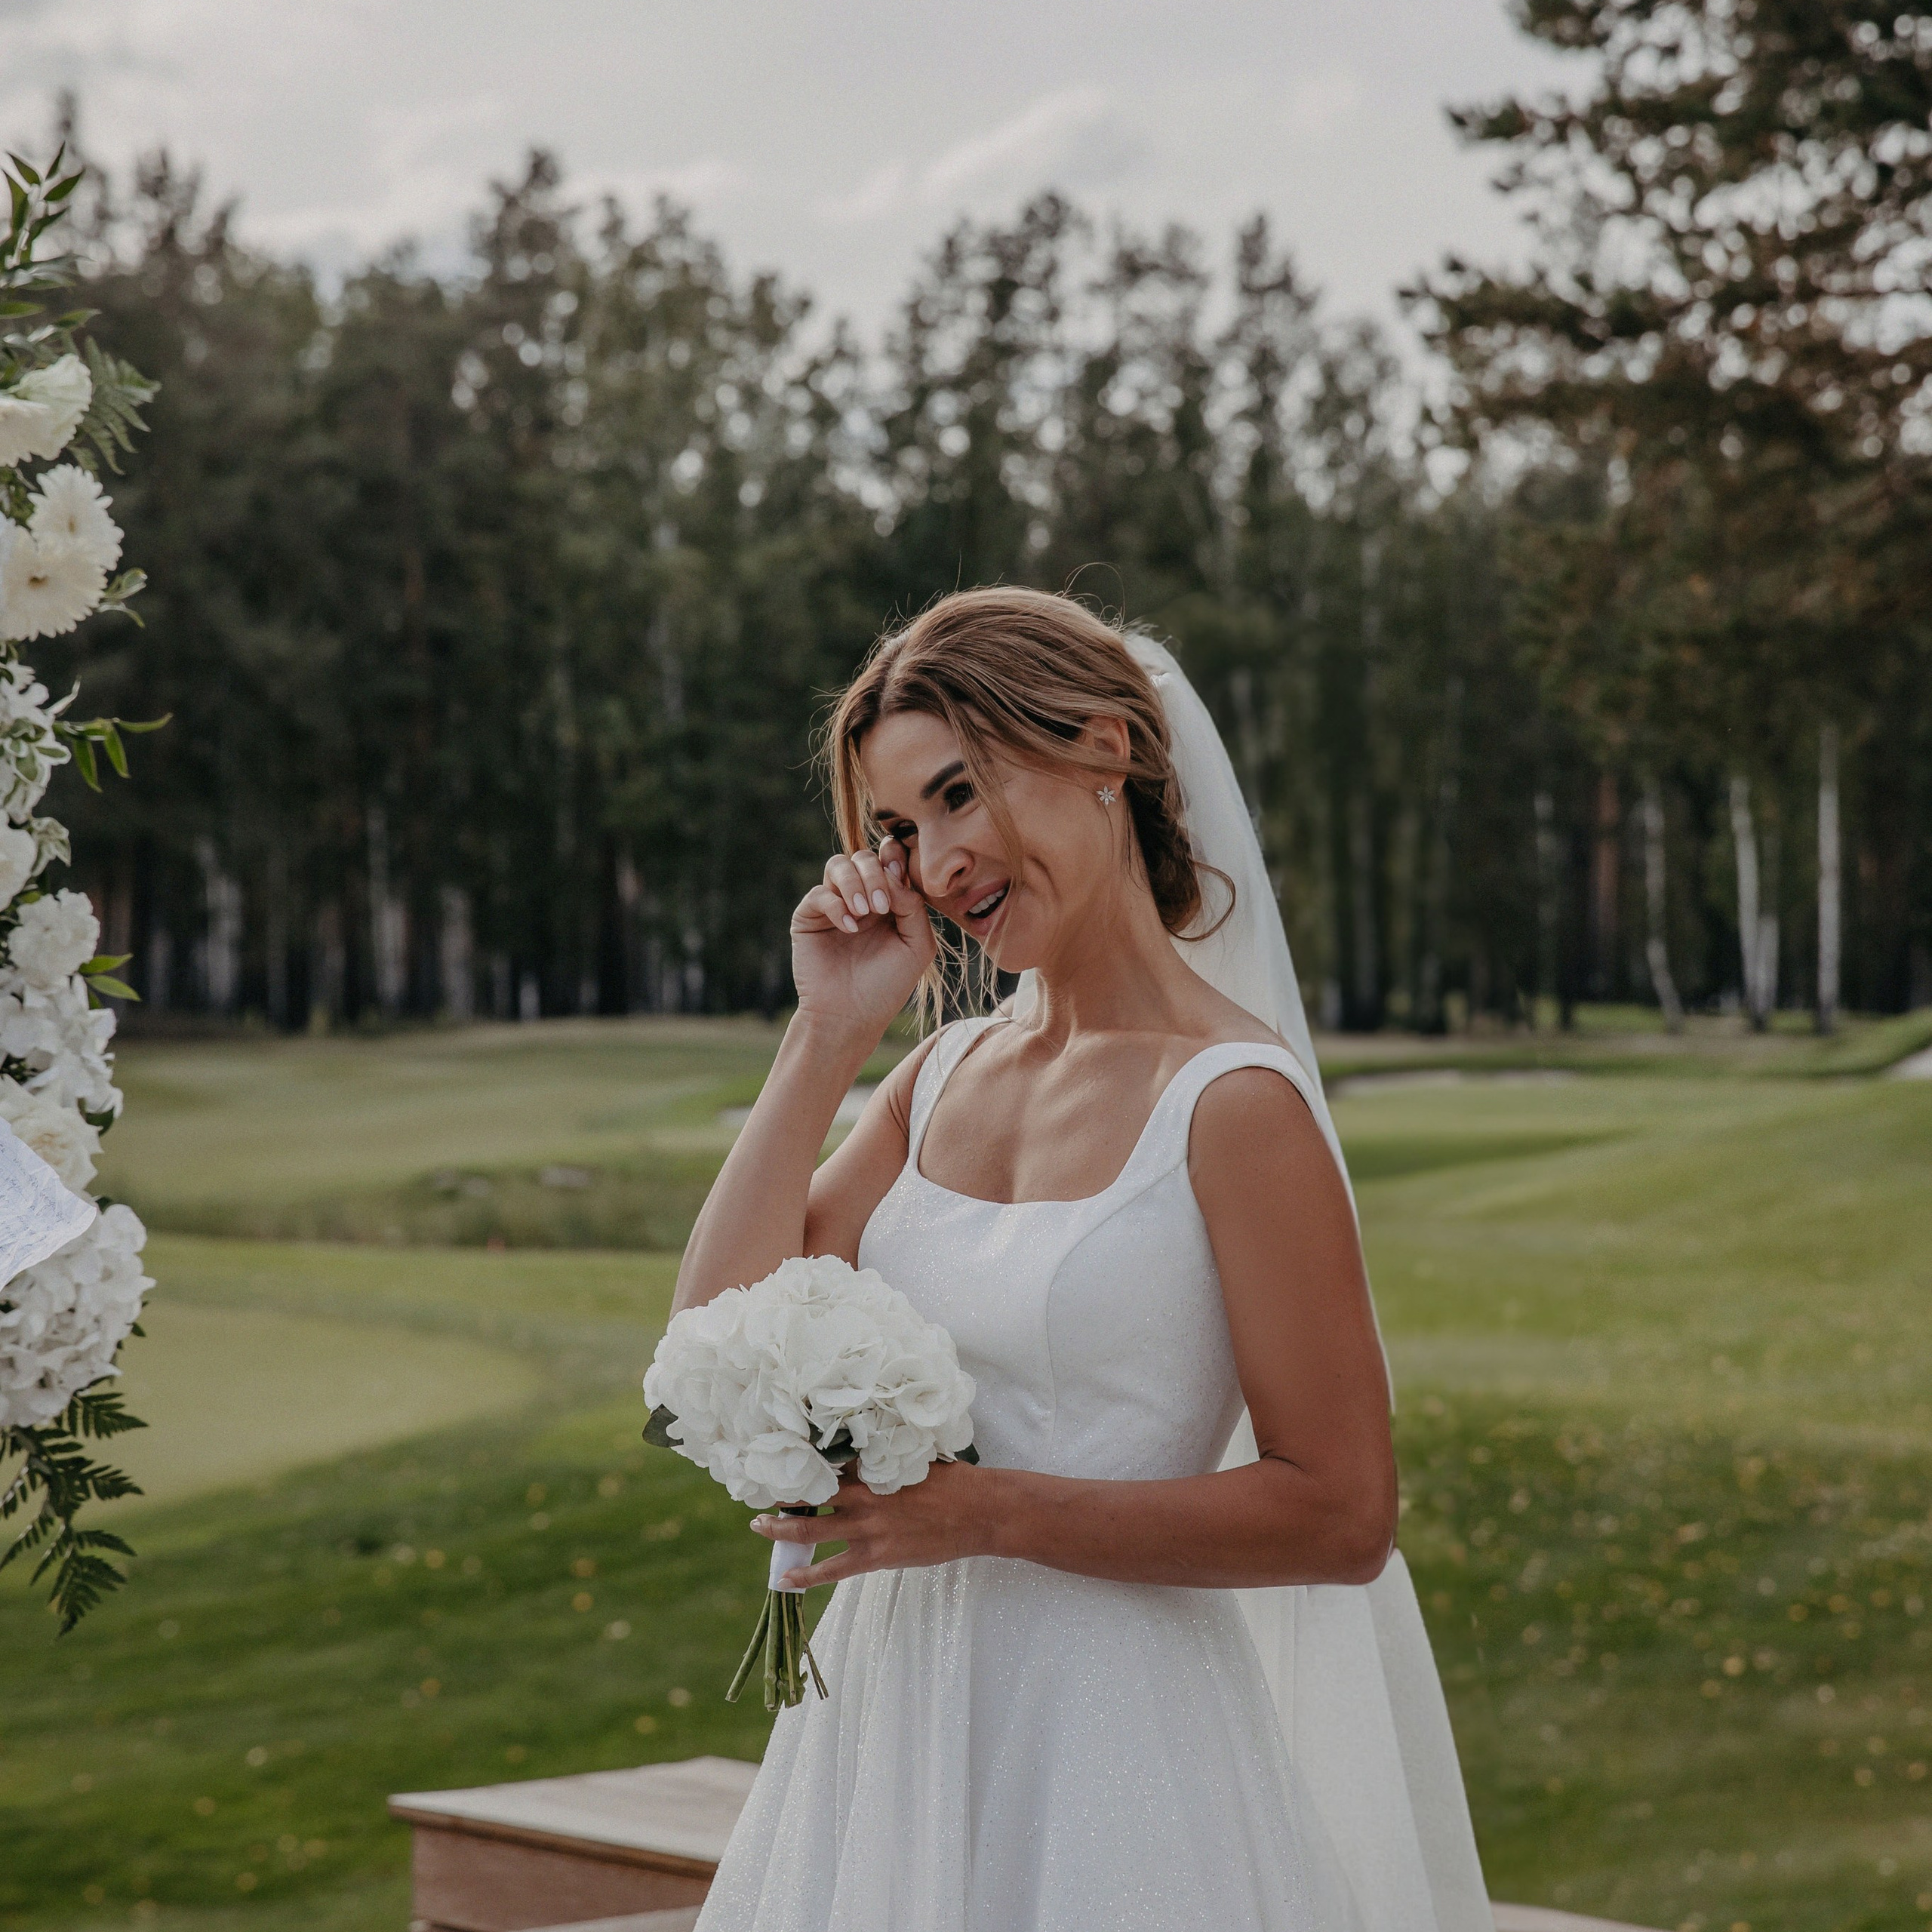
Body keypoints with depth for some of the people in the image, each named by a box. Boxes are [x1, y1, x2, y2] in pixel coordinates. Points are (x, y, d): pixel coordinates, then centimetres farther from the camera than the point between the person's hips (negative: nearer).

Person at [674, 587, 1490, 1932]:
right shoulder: (947, 1075, 7)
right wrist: (828, 1037, -2)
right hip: (891, 1727, 6)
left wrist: (989, 1513, -18)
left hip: (1102, 1750, -6)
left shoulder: (1231, 1101, -13)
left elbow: (1340, 1514, -15)